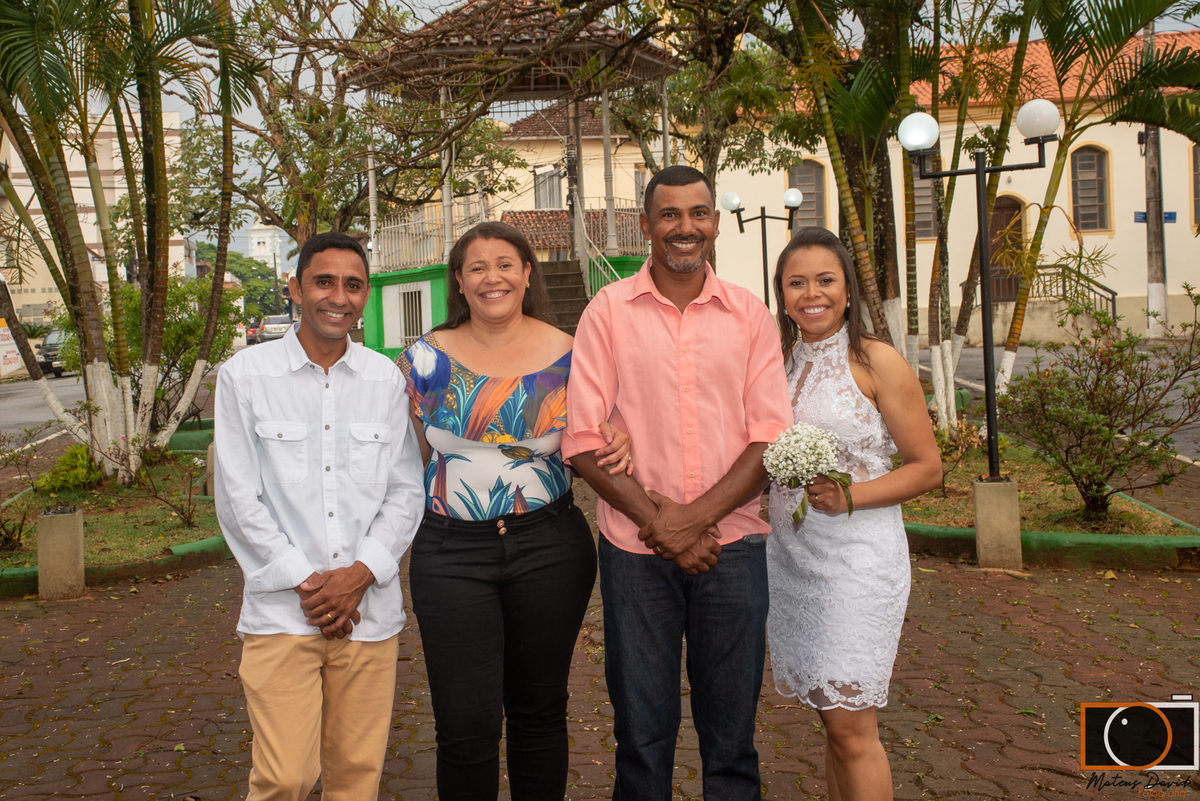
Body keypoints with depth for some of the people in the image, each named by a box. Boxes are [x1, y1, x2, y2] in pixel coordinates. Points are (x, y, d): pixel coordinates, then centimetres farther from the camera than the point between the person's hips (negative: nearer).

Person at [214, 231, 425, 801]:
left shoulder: (386, 379, 8)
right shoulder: (244, 376, 0)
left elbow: (406, 491, 7)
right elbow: (238, 499, -1)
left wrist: (360, 574, -6)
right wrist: (303, 581, -7)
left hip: (369, 608, 3)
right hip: (282, 611, -2)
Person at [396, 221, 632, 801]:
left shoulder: (569, 356, 1)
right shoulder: (426, 358, 2)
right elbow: (408, 459, 10)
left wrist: (617, 452, -11)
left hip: (549, 546, 1)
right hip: (451, 552, 0)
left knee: (539, 710, 13)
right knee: (466, 724, 0)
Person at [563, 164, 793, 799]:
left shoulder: (750, 315, 5)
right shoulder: (608, 310, 1)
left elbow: (772, 438, -1)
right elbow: (584, 440, -3)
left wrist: (696, 516, -13)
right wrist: (658, 521, -12)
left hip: (733, 543, 1)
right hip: (634, 549, -1)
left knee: (731, 735, 12)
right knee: (641, 731, 10)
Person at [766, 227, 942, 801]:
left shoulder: (877, 362, -7)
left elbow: (927, 468, -4)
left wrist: (848, 497, -19)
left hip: (857, 556, -5)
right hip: (789, 554, 5)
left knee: (850, 726, -4)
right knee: (831, 718, 12)